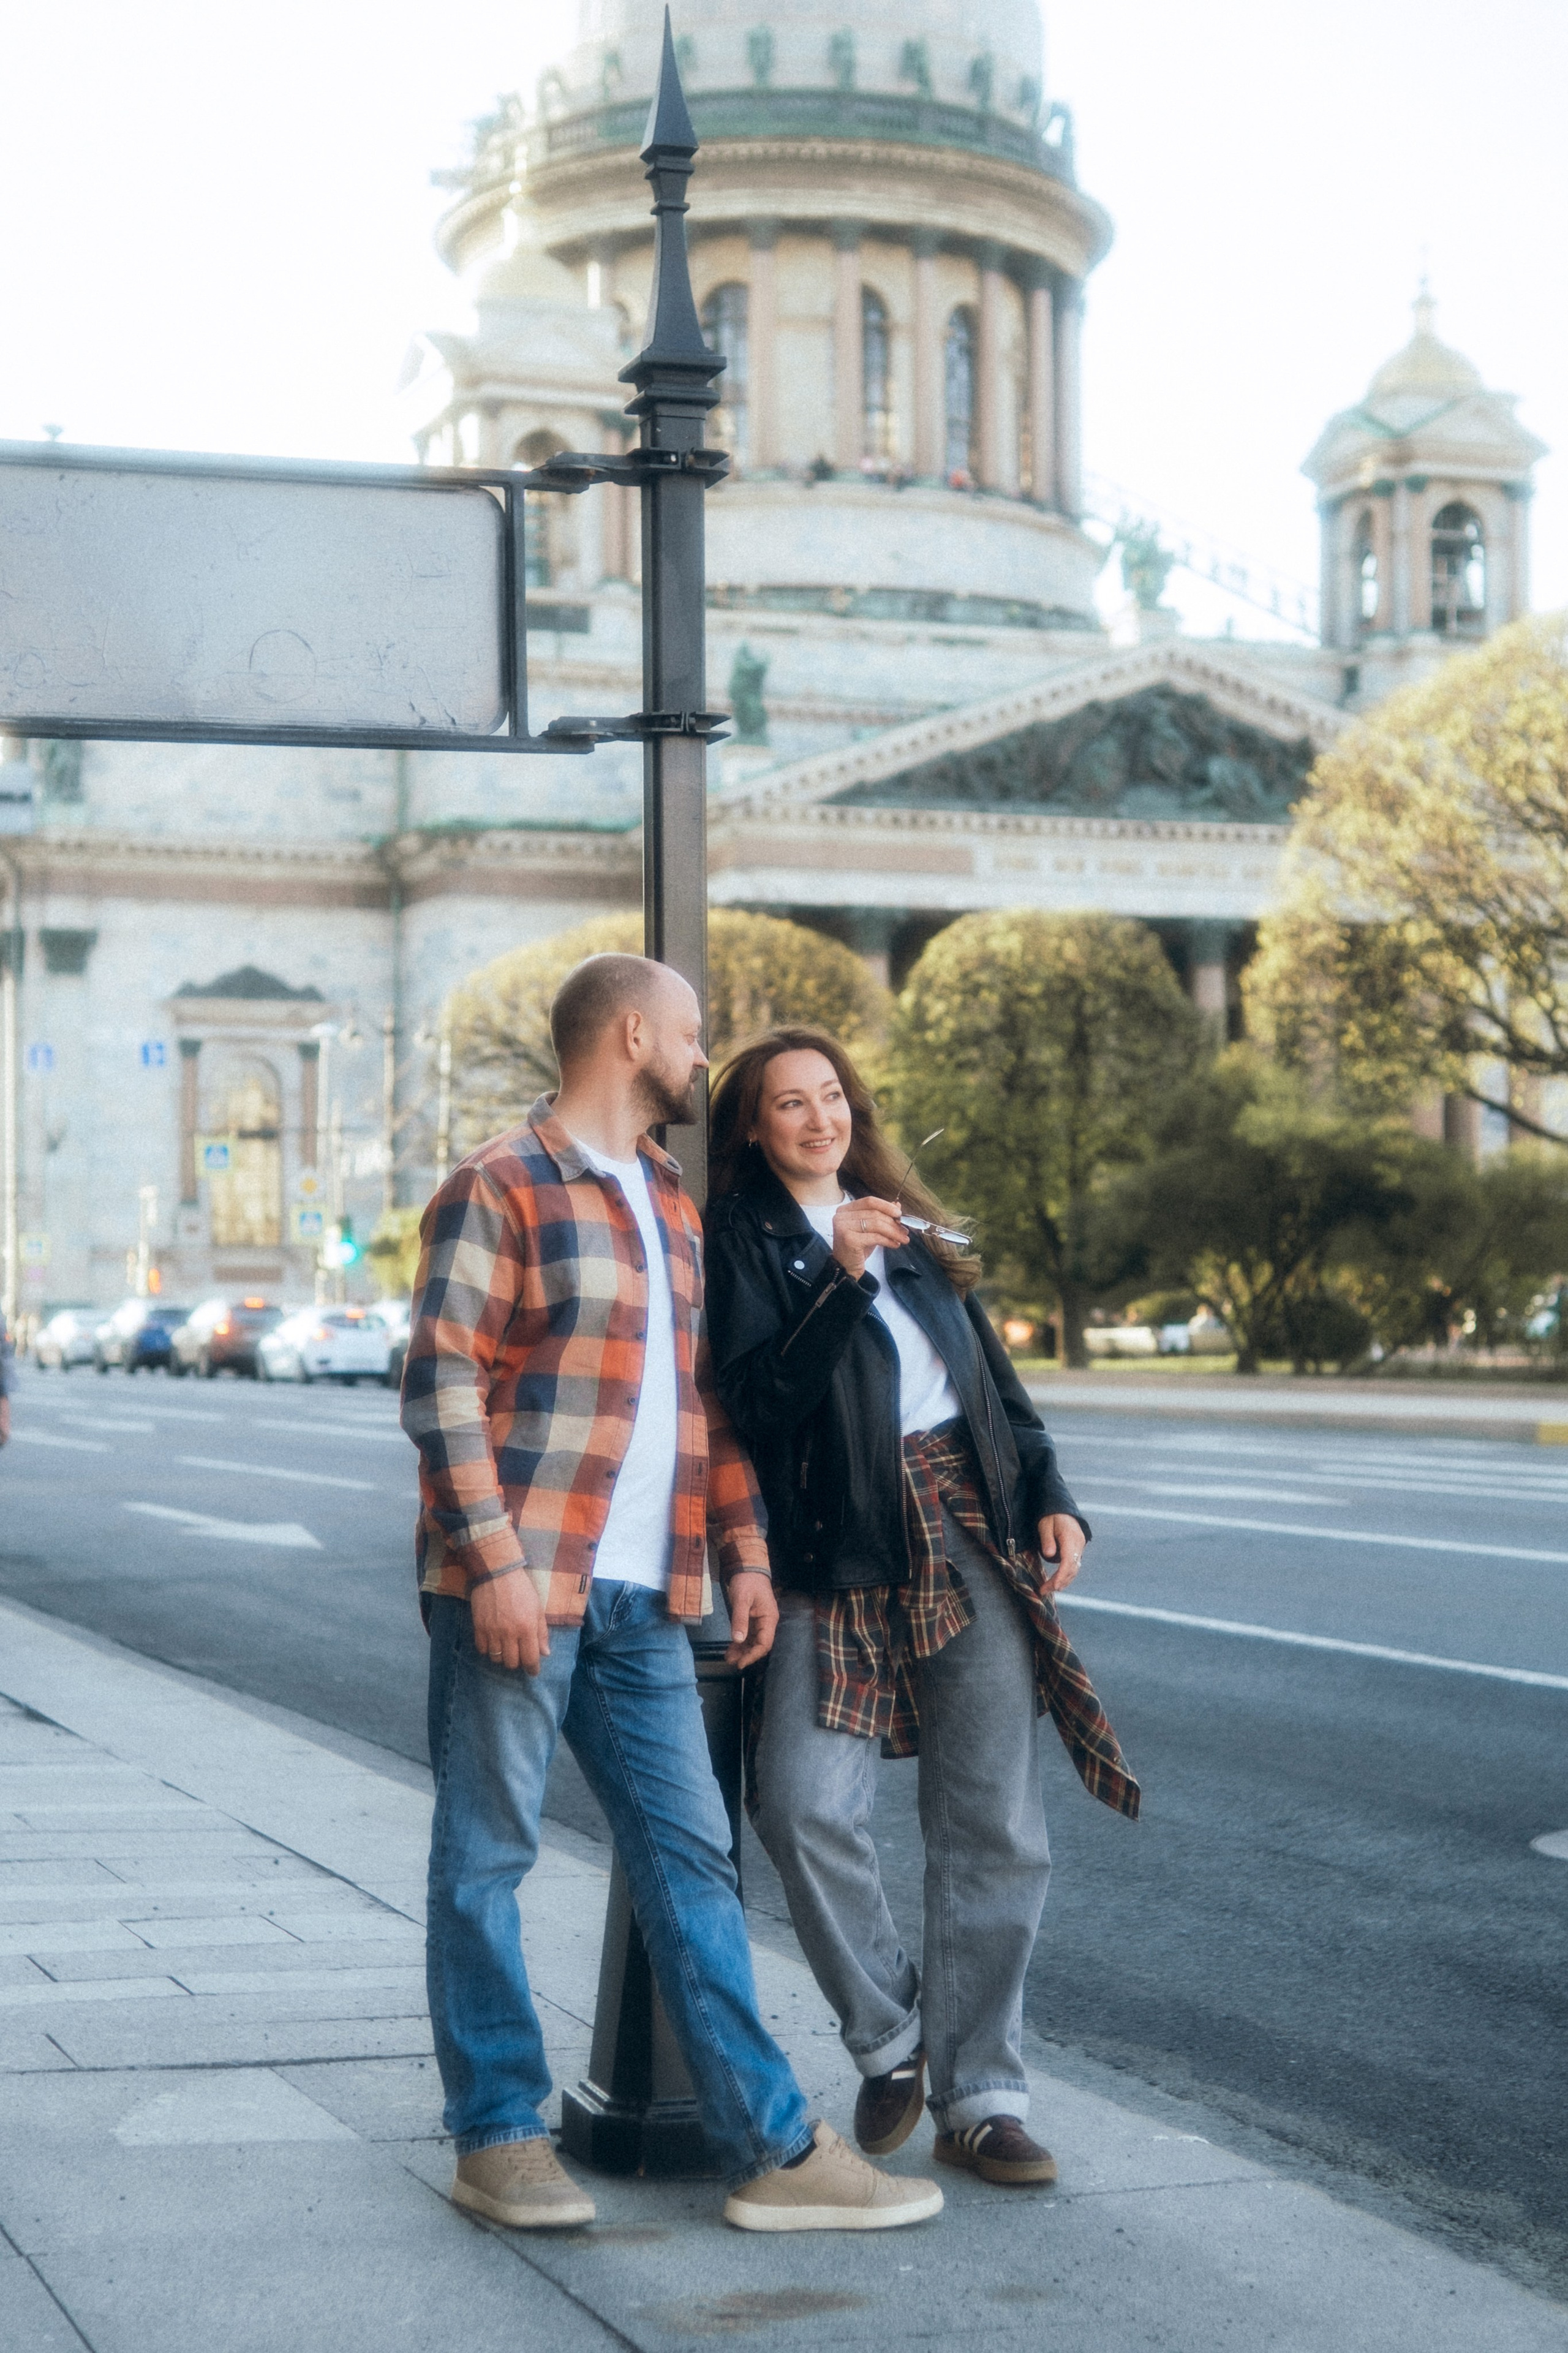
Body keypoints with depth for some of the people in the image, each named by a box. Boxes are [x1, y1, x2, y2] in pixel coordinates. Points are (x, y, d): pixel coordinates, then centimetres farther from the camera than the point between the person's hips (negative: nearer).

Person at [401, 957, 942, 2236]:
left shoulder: (674, 1206, 18)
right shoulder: (500, 1190, -6)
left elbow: (707, 1394, 22)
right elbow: (442, 1388, -13)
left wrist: (745, 1550, 13)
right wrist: (495, 1561, -19)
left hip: (641, 1599, 7)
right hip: (518, 1588, -7)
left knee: (692, 1858, 5)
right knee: (486, 1856, 2)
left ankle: (773, 2146, 7)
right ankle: (499, 2137, 13)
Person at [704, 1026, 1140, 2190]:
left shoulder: (910, 1224, 19)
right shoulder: (744, 1237, 3)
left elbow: (994, 1372, 22)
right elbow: (762, 1398, -10)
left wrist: (1051, 1494, 10)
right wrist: (841, 1279, -20)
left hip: (975, 1537, 4)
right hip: (841, 1555, -4)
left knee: (996, 1828, 1)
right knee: (806, 1805, -17)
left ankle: (981, 2098, 10)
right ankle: (890, 2040, 7)